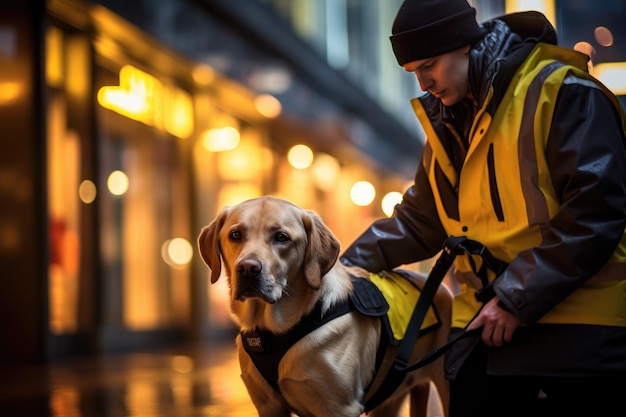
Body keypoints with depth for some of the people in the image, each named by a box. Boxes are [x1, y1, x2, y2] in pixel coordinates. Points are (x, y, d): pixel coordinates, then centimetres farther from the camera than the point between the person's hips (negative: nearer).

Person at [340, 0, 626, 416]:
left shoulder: (563, 92, -11)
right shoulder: (448, 122, 15)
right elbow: (420, 221, 21)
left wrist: (518, 299, -18)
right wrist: (349, 266, 9)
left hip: (576, 337, -7)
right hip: (481, 330, 7)